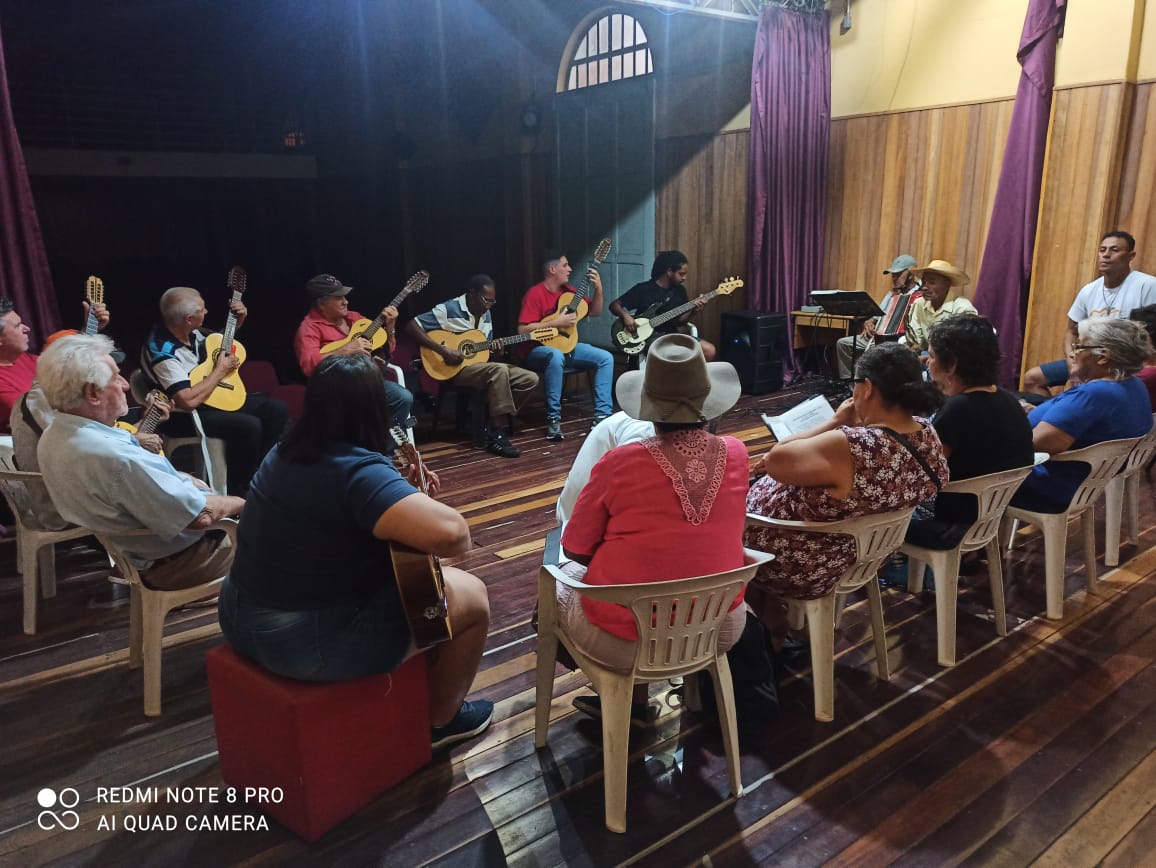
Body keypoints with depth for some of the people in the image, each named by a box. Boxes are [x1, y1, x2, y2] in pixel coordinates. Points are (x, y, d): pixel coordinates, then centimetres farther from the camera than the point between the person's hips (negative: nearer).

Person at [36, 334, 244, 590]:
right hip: (170, 561, -9)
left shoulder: (53, 436, -5)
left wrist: (179, 478, 3)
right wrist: (240, 503, -12)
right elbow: (201, 515, -30)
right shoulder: (113, 456, -37)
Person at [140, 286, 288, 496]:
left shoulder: (189, 332, -1)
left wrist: (237, 322, 5)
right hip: (182, 416, -9)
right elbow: (188, 401, -34)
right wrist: (221, 370, -23)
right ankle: (238, 489, -9)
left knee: (277, 409, 0)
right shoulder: (162, 352, -27)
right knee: (249, 425, -30)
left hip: (212, 398, 9)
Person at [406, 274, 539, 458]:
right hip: (455, 368, -7)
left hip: (479, 364, 8)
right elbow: (412, 325, -17)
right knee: (499, 370, -35)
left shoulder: (486, 315, 11)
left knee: (530, 379, -7)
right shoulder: (449, 309, -11)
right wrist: (442, 350, -24)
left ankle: (496, 421, -5)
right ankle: (496, 436, -31)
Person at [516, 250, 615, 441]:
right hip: (538, 349, -8)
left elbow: (595, 311, 14)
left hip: (566, 345, 8)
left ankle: (603, 414, -11)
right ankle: (553, 418, -32)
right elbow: (523, 330, -22)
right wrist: (556, 322, -22)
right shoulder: (535, 294, -14)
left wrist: (598, 288, -3)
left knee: (606, 358, -7)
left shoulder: (568, 291, 8)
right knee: (556, 356, -41)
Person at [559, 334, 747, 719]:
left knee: (555, 584, 24)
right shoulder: (735, 454, -8)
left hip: (626, 640, -3)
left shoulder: (619, 464, -20)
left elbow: (574, 549, -6)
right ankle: (632, 692, 34)